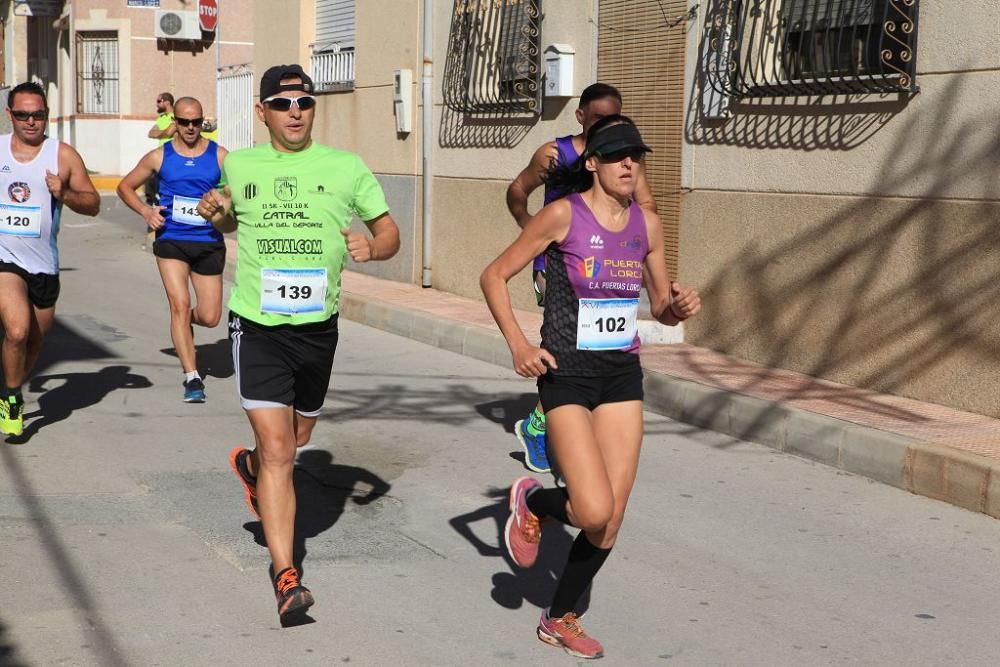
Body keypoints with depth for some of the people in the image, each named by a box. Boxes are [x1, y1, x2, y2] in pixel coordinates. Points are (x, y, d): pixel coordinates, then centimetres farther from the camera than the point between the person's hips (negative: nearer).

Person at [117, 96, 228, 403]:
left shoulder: (219, 156, 2)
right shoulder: (159, 157, 4)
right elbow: (125, 186, 14)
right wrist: (145, 211, -2)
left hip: (209, 244, 1)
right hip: (171, 242, -1)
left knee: (210, 317, 2)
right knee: (180, 306, -15)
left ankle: (184, 322, 40)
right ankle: (192, 378, -9)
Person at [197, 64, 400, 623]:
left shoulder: (346, 168, 0)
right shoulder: (239, 165, 3)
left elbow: (389, 231, 7)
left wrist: (371, 247, -16)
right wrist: (218, 212, 1)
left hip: (318, 326, 2)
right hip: (258, 326, -2)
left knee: (297, 439, 20)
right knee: (277, 450, -12)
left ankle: (250, 465, 56)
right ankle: (286, 577, -10)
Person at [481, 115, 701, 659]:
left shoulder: (647, 224, 5)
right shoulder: (563, 215, -9)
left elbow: (662, 308, 14)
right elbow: (494, 276, -4)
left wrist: (680, 307, -9)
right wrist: (517, 343, -14)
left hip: (622, 374, 5)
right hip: (567, 373, -5)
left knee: (610, 523, 4)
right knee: (594, 510, -17)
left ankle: (560, 620, 24)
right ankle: (531, 502, 17)